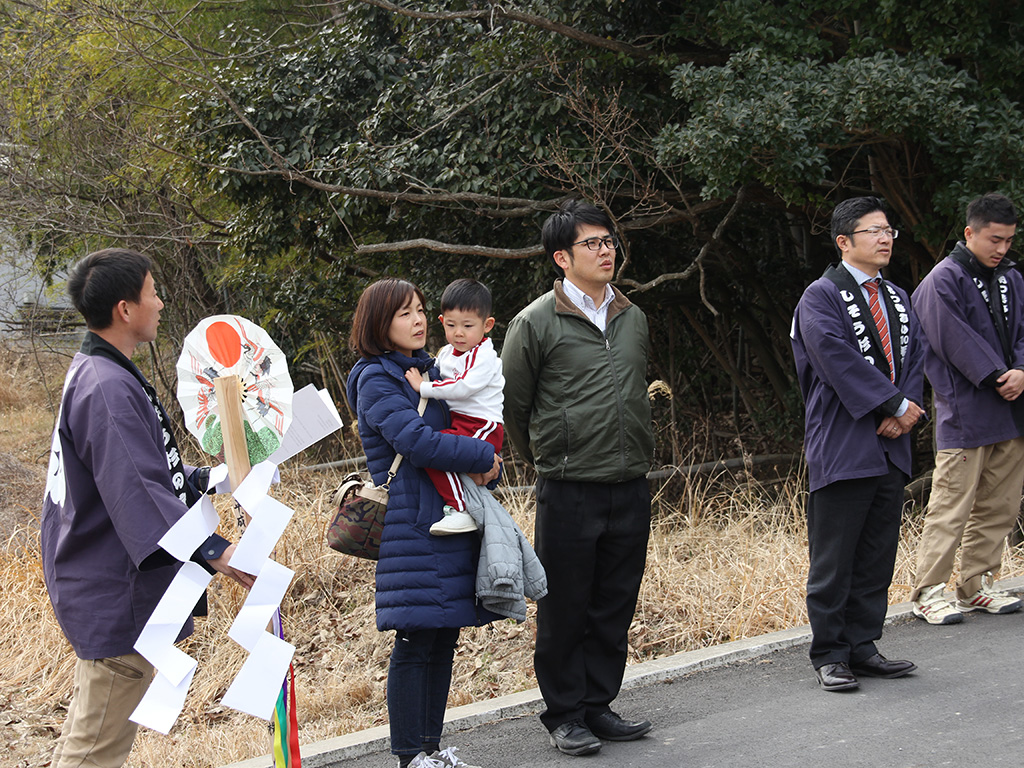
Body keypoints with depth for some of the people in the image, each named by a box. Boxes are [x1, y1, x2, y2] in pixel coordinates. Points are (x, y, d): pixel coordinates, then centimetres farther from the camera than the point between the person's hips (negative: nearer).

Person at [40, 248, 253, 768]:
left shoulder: (96, 375, 14)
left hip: (99, 586, 11)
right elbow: (138, 491, -32)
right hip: (116, 596, -11)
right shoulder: (107, 390, -21)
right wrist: (214, 552, -39)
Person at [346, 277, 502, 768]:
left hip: (452, 519, 8)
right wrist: (483, 457, -11)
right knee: (415, 644, -6)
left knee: (444, 637, 10)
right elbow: (416, 442, -20)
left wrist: (486, 469, 0)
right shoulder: (375, 380, -8)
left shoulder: (430, 369, 17)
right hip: (412, 522, -8)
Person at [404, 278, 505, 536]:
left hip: (482, 429, -10)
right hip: (458, 424, 10)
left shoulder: (484, 356, -11)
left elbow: (463, 387, -24)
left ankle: (458, 509, -31)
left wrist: (424, 387, -19)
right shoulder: (446, 353, 16)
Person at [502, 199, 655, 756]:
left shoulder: (633, 318, 12)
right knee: (565, 609, 2)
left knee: (615, 606, 10)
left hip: (631, 490, 5)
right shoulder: (536, 323, -5)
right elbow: (513, 406, 2)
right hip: (569, 494, -5)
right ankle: (564, 714, 13)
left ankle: (598, 705, 22)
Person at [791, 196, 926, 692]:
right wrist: (896, 405, -16)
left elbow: (912, 358, 11)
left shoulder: (897, 299, 17)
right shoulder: (821, 297, -5)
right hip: (842, 445, -7)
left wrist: (904, 413, -7)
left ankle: (862, 647, 17)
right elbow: (838, 358, -16)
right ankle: (829, 655, 5)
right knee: (833, 559, -2)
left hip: (890, 446, 7)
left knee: (877, 557, 9)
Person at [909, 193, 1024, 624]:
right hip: (964, 413, -7)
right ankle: (928, 593, -2)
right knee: (951, 506, -7)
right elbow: (956, 341, -14)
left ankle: (976, 585, 20)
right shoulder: (942, 281, -7)